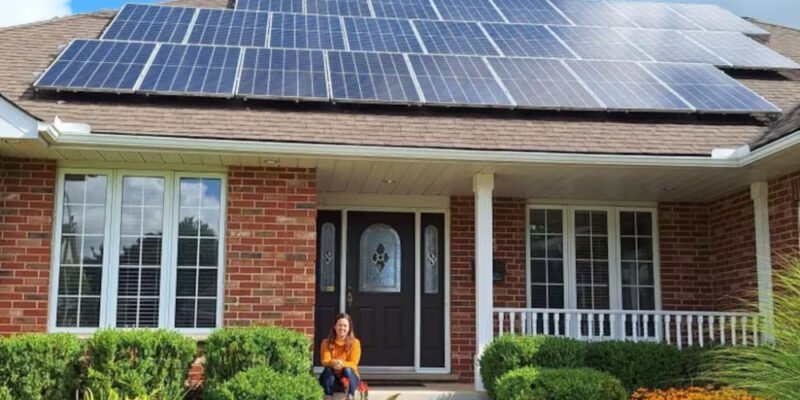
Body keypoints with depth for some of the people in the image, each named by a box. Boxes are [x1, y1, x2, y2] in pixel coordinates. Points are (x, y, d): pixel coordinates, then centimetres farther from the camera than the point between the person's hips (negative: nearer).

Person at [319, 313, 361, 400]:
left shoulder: (355, 343, -7)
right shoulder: (326, 343, -4)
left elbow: (353, 364, -14)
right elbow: (324, 361, -15)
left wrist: (342, 364, -37)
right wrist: (333, 363, -39)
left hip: (349, 377, -1)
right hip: (332, 378, 1)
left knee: (347, 370, -33)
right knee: (328, 369, -31)